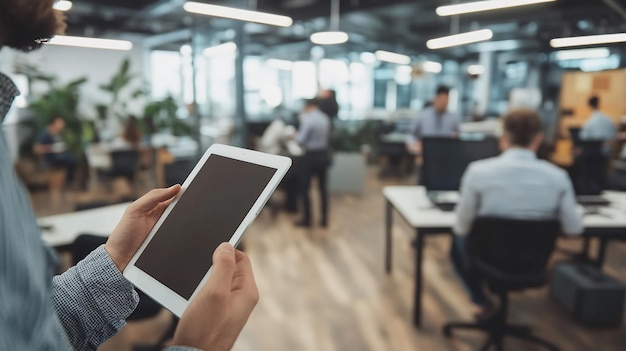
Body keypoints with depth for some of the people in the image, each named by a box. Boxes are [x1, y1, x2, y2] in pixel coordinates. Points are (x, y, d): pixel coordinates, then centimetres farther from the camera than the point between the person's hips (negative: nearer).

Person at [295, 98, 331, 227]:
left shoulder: (307, 119, -15)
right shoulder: (325, 118, 7)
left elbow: (301, 140, -18)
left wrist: (296, 135, 4)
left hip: (310, 156, -7)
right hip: (323, 154, 7)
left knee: (304, 188, 5)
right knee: (323, 187, 14)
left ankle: (307, 219, 11)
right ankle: (324, 219, 19)